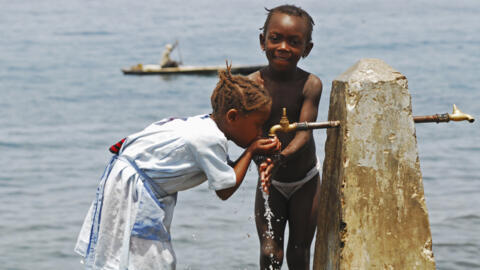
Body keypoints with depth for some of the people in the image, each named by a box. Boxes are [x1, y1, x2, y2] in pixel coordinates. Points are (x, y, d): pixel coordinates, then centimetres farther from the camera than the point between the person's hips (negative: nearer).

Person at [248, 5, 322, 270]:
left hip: (305, 182, -1)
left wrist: (282, 156, -45)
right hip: (270, 182, 1)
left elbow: (304, 132, -26)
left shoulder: (310, 84, -19)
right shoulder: (253, 84, -16)